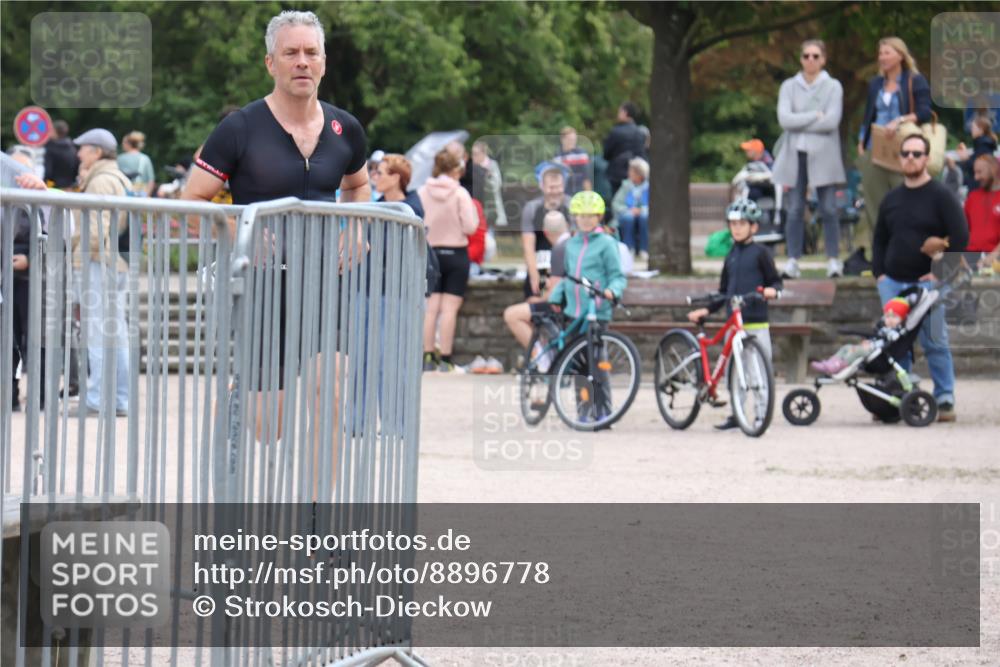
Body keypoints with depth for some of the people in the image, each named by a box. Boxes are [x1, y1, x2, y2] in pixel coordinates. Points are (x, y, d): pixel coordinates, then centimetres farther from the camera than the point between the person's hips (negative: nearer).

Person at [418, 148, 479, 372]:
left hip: (431, 252, 3)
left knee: (431, 306, 7)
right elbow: (470, 226, -11)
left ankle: (428, 356, 3)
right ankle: (445, 358, -5)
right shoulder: (460, 193, -10)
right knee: (450, 307, -2)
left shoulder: (422, 192, -1)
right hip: (456, 253, -3)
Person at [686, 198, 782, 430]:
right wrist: (707, 310, 9)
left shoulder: (760, 253, -2)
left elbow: (775, 280, -1)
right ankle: (735, 415, 14)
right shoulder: (731, 256, 14)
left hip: (756, 322, -6)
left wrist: (772, 289, -23)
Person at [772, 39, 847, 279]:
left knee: (829, 209, -4)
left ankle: (834, 260, 1)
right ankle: (792, 261, 1)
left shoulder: (833, 87, 4)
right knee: (795, 210, -1)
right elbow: (784, 118, -5)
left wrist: (799, 122, -7)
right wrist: (815, 116, -9)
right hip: (796, 154, 2)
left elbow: (832, 121, -9)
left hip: (824, 155, -2)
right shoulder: (789, 86, 9)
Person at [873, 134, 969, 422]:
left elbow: (960, 237, -8)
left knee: (935, 342, -4)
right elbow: (879, 239, 22)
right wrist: (879, 273, 9)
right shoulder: (891, 199, 15)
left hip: (928, 282, -5)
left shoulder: (941, 197, -3)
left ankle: (945, 400, 0)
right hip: (892, 284, 5)